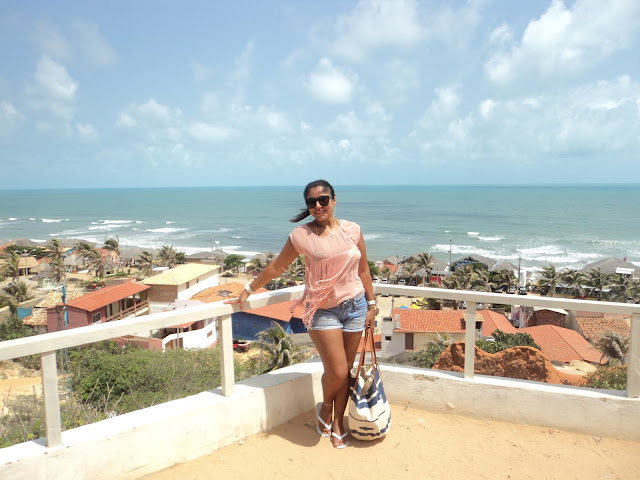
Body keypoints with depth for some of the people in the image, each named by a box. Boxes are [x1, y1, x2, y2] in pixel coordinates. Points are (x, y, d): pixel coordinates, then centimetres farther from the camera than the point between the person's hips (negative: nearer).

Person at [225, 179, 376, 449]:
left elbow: (364, 271, 8)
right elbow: (276, 268, 1)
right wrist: (247, 291, 6)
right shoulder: (301, 236, -8)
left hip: (354, 306, 3)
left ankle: (337, 423, 31)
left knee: (346, 370, 9)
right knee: (336, 371, -7)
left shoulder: (352, 230, 0)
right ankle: (325, 407, 28)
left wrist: (371, 305, 8)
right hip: (323, 310, -3)